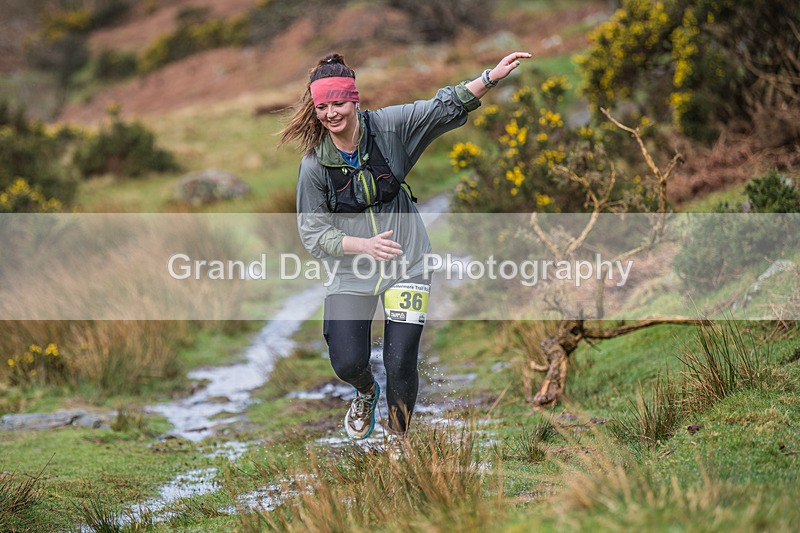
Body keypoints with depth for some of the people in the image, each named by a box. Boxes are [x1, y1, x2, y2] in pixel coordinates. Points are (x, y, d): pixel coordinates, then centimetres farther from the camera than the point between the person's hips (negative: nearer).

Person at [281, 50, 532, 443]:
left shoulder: (388, 127, -9)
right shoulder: (314, 164, -11)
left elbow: (445, 107, -10)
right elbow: (312, 233, -9)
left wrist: (492, 77, -22)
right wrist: (364, 245, -21)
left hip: (405, 266, 0)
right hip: (350, 274, 0)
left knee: (401, 365, -6)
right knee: (348, 363, -7)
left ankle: (398, 439, 22)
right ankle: (367, 393, 34)